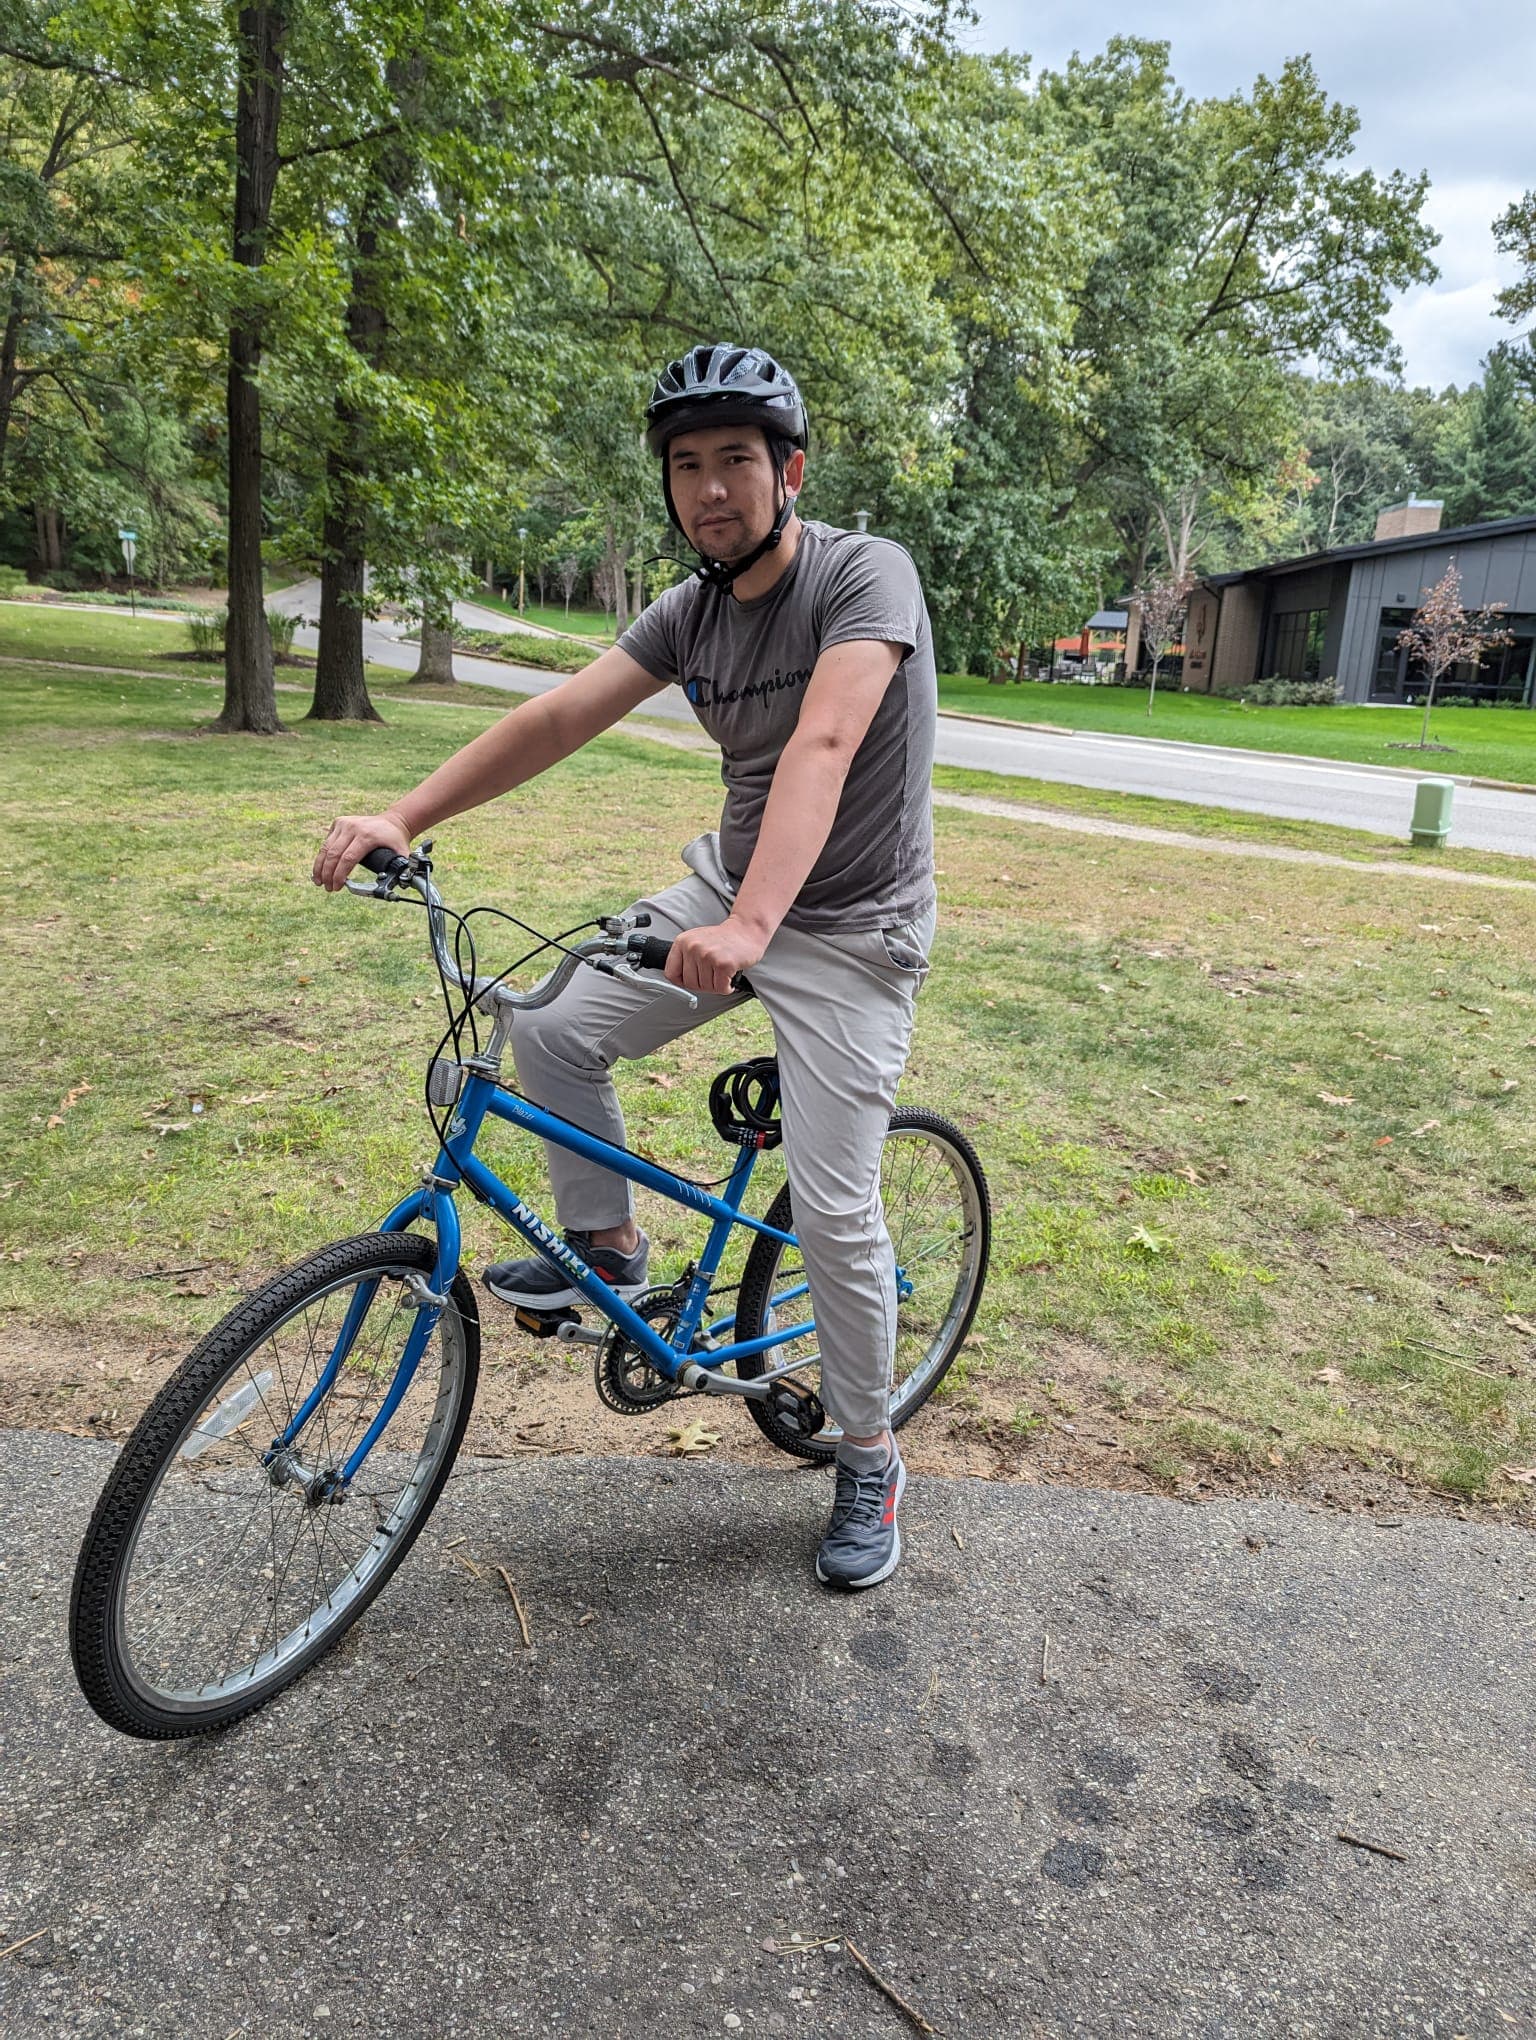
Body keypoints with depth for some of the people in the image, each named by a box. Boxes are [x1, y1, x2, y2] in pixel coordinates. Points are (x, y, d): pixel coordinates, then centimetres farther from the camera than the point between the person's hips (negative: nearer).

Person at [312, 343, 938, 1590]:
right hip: (725, 883, 7)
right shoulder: (690, 611, 1)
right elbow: (561, 717, -6)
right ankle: (608, 1252, 16)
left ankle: (869, 1463, 14)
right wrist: (406, 817, -16)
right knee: (554, 1028, -7)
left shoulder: (865, 574, -20)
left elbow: (821, 747, -36)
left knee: (834, 1212, -8)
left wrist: (750, 927, -50)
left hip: (848, 925, -6)